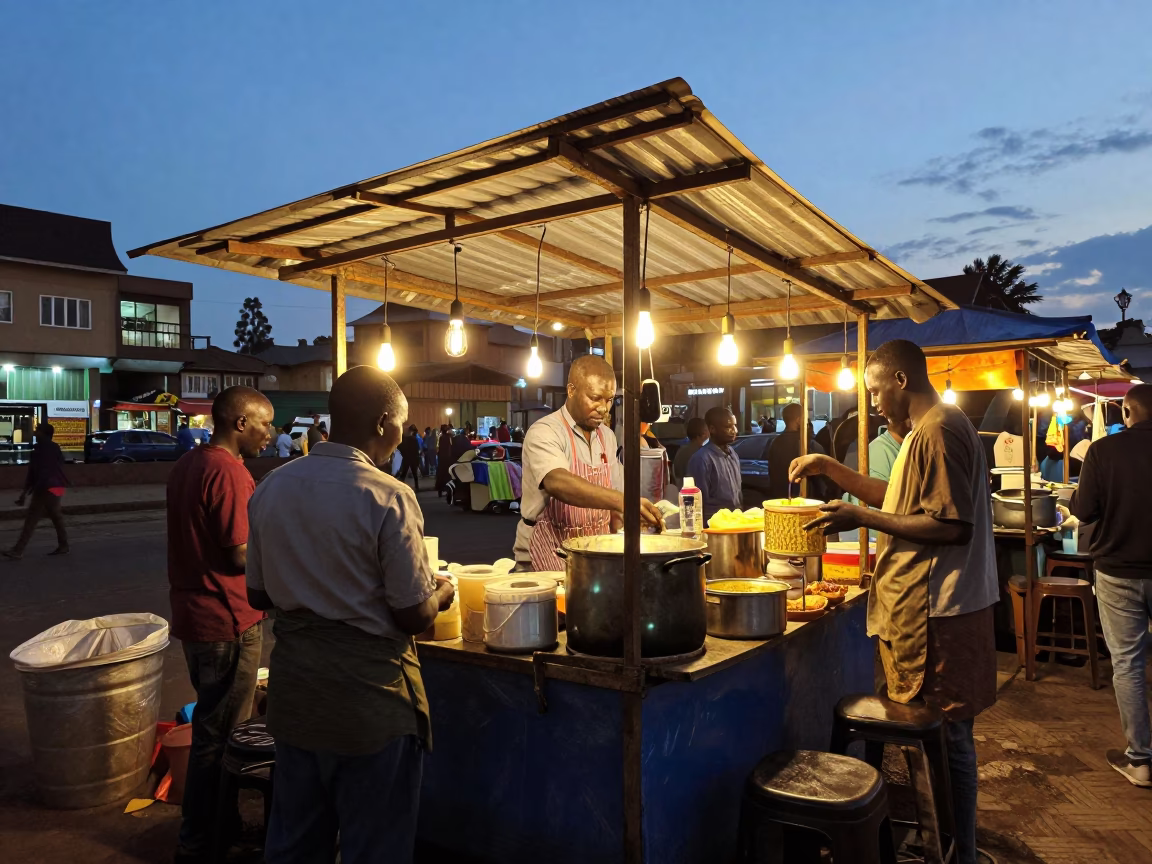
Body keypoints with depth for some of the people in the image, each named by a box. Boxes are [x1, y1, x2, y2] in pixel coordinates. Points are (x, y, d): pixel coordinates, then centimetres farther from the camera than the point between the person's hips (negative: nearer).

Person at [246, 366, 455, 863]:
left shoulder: (272, 486, -2)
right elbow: (414, 618, -16)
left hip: (292, 692, 6)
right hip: (369, 700, -6)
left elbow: (259, 595, 8)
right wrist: (441, 594, 4)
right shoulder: (388, 498, -20)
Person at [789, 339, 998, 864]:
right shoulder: (936, 427, 17)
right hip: (934, 608, 10)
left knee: (942, 734, 1)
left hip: (933, 615, -10)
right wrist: (829, 468, 15)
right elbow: (901, 499, 21)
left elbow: (952, 526, -22)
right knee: (945, 732, 16)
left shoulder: (936, 431, -16)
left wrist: (862, 518, -18)